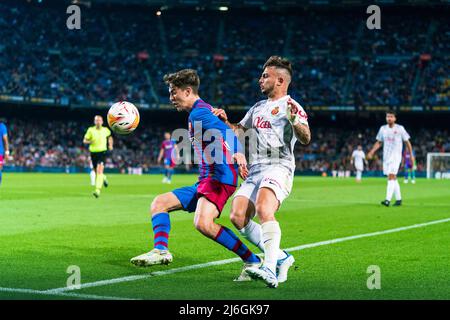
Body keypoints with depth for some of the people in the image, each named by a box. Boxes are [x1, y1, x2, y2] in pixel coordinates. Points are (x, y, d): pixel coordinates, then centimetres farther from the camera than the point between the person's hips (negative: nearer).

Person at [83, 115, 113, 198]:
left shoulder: (105, 130, 3)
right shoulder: (91, 130, -2)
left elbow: (109, 137, 25)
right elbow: (84, 140, 3)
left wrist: (110, 145, 11)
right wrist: (90, 141, -18)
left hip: (102, 152, -2)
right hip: (93, 152, 2)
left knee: (99, 171, -19)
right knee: (96, 172, 13)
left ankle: (97, 190, -25)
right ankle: (104, 178, 50)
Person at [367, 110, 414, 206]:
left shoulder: (400, 128, -3)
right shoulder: (383, 128, 7)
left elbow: (407, 142, 4)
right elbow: (379, 142, 14)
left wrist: (411, 155, 4)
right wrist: (372, 152, 1)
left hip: (396, 156, -5)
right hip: (386, 156, 5)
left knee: (391, 176, -17)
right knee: (393, 178, 10)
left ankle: (388, 200, -24)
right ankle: (398, 199, 21)